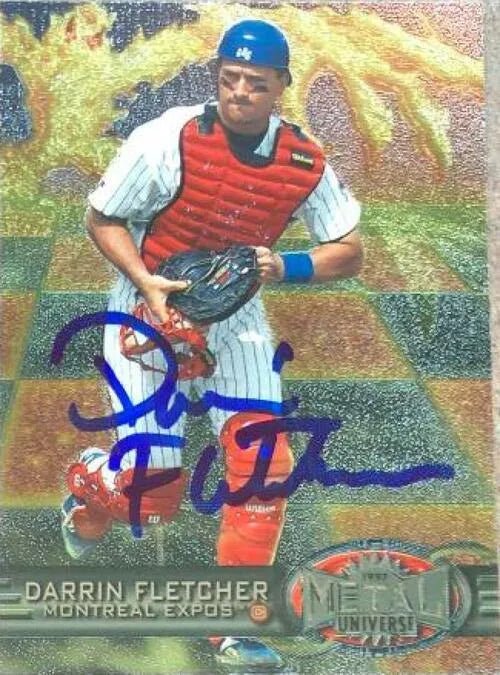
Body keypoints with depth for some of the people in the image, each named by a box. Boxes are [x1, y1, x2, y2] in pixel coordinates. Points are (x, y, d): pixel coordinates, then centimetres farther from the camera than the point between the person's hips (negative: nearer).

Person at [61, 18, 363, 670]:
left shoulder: (306, 162, -11)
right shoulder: (167, 139, -21)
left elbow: (349, 250, -3)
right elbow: (102, 218, -9)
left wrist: (286, 267, -22)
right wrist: (146, 284, -25)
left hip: (236, 318, 3)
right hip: (150, 308, -3)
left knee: (265, 468, -4)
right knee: (158, 493, -2)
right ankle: (91, 482, 37)